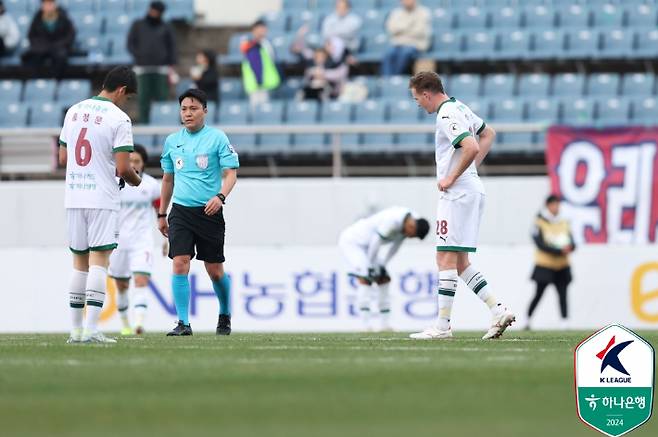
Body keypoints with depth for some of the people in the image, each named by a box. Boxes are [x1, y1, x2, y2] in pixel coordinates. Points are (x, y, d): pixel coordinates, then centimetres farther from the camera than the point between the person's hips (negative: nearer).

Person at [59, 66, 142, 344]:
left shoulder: (74, 111, 10)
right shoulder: (119, 118, -10)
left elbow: (63, 158, 14)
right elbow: (123, 167, -13)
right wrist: (135, 181, 7)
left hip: (73, 197, 6)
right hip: (103, 199, -6)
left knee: (79, 262, 12)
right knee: (99, 261, -6)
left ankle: (75, 328, 12)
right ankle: (91, 329, -13)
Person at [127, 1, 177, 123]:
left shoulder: (166, 28, 11)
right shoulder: (138, 25, 12)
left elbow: (172, 47, 10)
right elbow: (130, 43, 10)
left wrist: (171, 65, 0)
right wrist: (138, 56, -6)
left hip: (161, 68, 0)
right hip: (143, 67, 0)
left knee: (161, 96, -6)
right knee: (144, 97, -4)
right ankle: (143, 121, -2)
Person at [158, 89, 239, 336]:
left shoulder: (217, 138, -3)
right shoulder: (172, 141, 10)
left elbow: (231, 173, -6)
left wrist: (221, 196, -25)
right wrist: (162, 215, 21)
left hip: (208, 211, -3)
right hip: (181, 211, 3)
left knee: (214, 270, 5)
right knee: (180, 264, -12)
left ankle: (225, 316, 29)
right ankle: (183, 323, -10)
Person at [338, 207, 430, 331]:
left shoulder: (412, 221, -6)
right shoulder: (392, 221, -34)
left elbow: (395, 246, 6)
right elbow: (376, 242, -26)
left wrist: (382, 264, 4)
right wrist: (371, 266, -15)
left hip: (365, 245, 10)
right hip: (351, 241, -10)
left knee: (384, 279, 6)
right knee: (365, 278, -21)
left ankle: (385, 324, 9)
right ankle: (366, 324, -24)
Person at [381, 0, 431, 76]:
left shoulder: (424, 12, 2)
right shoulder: (396, 13, 13)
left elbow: (420, 32, -8)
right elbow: (392, 30, -2)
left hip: (415, 45, -3)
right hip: (397, 45, 3)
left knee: (404, 54, -35)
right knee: (388, 55, -29)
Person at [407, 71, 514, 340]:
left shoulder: (447, 116, -15)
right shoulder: (459, 108, 16)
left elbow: (471, 148, -28)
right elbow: (488, 134, 30)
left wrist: (451, 178, -17)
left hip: (457, 194, -10)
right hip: (472, 190, 10)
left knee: (446, 259, -8)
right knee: (460, 263, 12)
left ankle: (443, 325, -8)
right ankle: (498, 310, 6)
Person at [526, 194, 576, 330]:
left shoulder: (563, 223, 10)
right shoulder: (540, 224, -6)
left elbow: (572, 244, 7)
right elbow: (541, 245, -15)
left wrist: (569, 247, -18)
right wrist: (560, 251, -22)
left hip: (562, 267, 4)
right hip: (545, 266, -4)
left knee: (563, 295, -4)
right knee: (538, 295, -1)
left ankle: (564, 322, -6)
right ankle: (528, 320, 12)